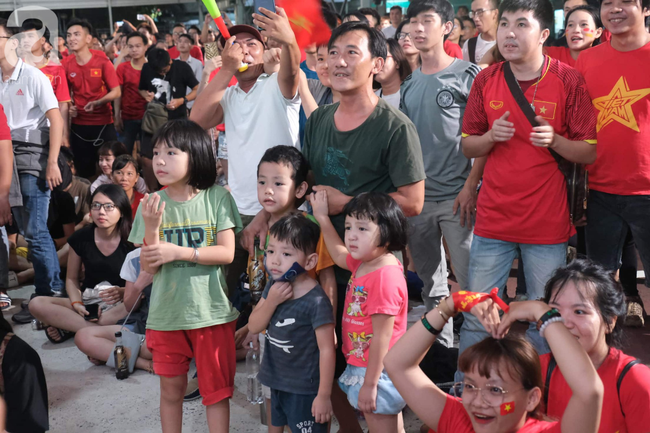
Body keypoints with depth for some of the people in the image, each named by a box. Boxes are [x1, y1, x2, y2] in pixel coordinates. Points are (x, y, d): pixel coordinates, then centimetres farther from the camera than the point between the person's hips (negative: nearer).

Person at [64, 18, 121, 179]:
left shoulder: (102, 61, -9)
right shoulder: (66, 64, -1)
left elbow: (116, 92, -9)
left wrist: (97, 103, -24)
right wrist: (68, 107, -7)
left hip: (103, 122, -3)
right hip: (78, 124, 3)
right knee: (84, 169, 10)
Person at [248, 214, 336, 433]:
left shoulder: (316, 301, -24)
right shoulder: (274, 286, -2)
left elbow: (327, 350, -21)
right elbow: (254, 326, -1)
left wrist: (324, 396, -18)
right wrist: (271, 300, -19)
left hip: (305, 390, -7)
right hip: (277, 382, 7)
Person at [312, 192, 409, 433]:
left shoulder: (385, 277, -25)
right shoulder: (363, 263, 2)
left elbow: (382, 337, -25)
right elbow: (339, 255, 26)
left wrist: (369, 384, -21)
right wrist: (323, 218, 25)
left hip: (378, 371, -9)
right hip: (361, 365, 9)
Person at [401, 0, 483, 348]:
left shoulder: (468, 74, -1)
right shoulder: (409, 84, 14)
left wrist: (471, 186, -14)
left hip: (456, 197, -5)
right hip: (416, 198, 5)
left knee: (470, 283, -4)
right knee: (431, 285, 12)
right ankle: (440, 348, 25)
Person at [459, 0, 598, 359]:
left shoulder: (568, 80, -4)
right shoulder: (486, 80, 4)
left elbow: (589, 153, -2)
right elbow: (467, 146, 9)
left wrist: (554, 140, -20)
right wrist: (492, 136, -11)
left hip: (547, 223, -2)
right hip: (493, 219, 2)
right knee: (475, 315, 6)